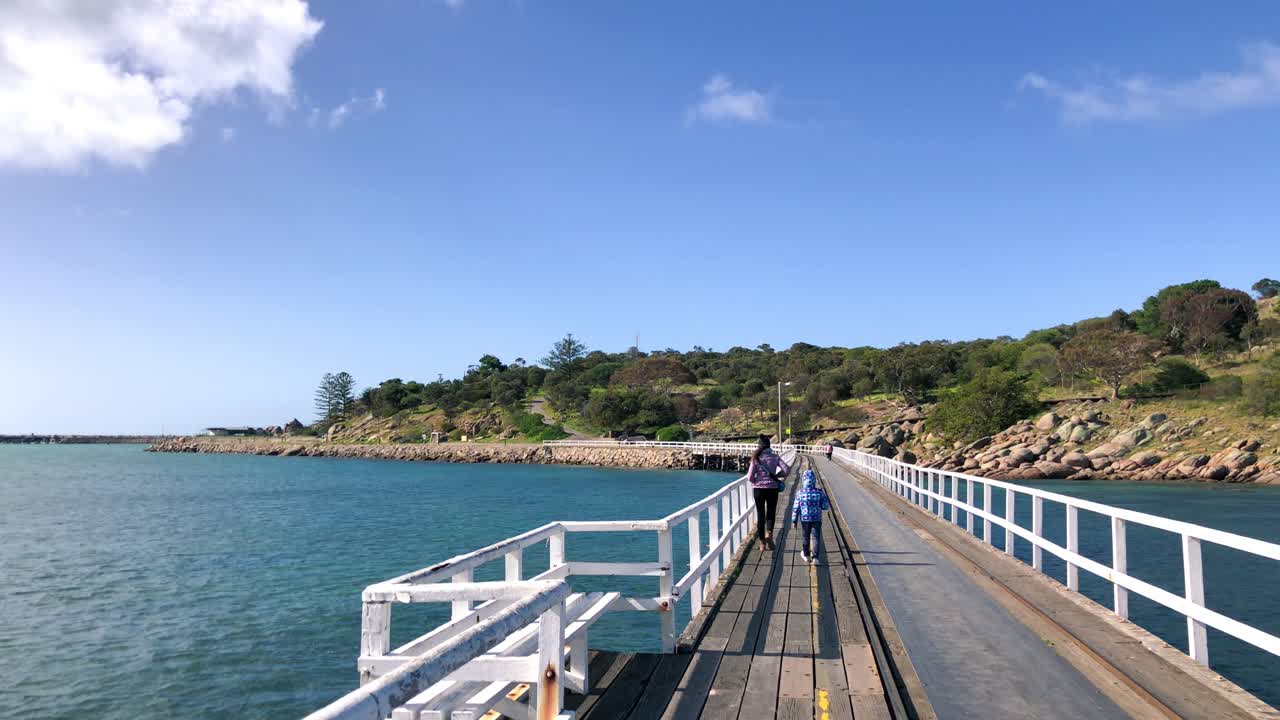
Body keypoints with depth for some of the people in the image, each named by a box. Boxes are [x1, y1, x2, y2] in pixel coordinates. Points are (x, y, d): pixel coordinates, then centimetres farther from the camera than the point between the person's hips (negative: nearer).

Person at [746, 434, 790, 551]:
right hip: (772, 488, 0)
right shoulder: (775, 457, -2)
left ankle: (762, 544, 14)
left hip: (758, 488, 0)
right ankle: (769, 535, -16)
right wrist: (777, 475, 7)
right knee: (771, 514, 11)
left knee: (760, 515, 10)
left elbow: (750, 476, -10)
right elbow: (787, 469, -10)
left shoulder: (756, 458, -6)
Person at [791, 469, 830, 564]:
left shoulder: (800, 492, -9)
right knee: (816, 538, 7)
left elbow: (796, 508, -6)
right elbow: (825, 506, -6)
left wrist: (794, 520, 2)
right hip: (817, 519, -1)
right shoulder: (819, 492, -10)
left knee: (806, 538, 18)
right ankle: (815, 558, 3)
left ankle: (806, 555, 34)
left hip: (804, 519, 1)